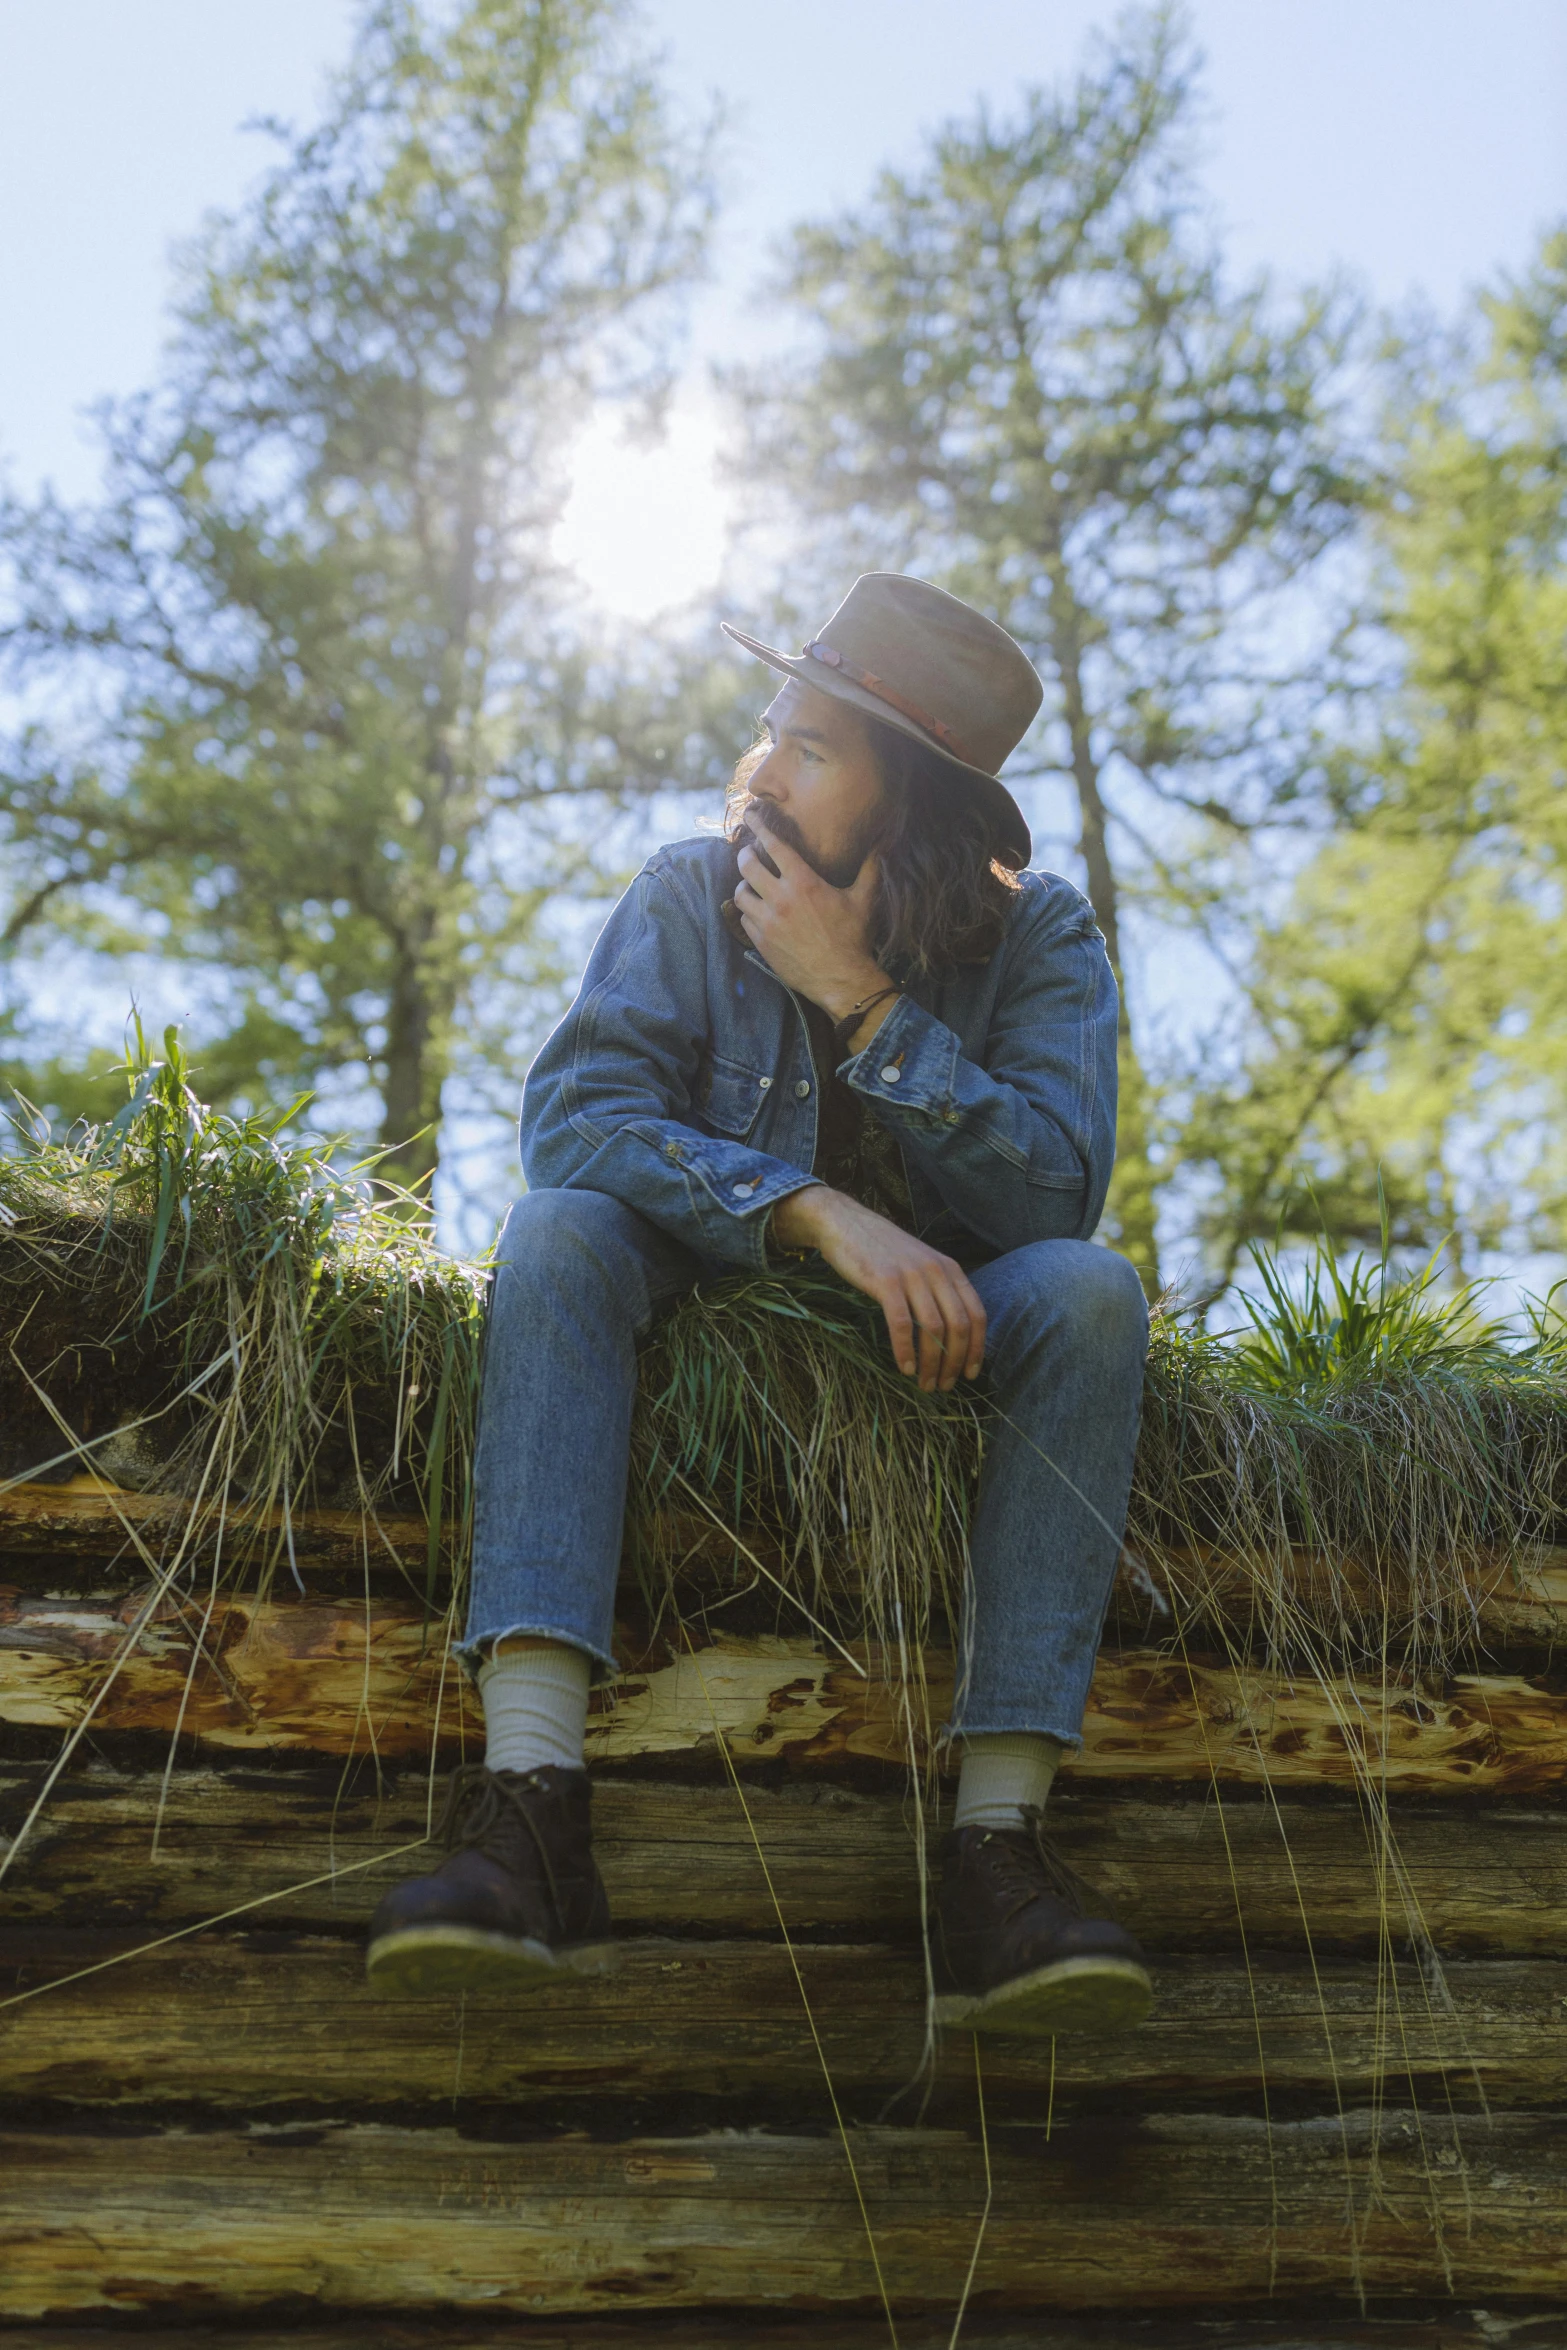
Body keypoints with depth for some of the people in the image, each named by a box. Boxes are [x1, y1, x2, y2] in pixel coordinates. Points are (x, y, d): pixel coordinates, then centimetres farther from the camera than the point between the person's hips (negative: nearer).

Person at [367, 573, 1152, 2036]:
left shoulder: (1036, 935, -7)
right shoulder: (692, 895, -7)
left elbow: (1055, 1194, -19)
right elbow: (574, 1107, -22)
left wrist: (861, 996, -25)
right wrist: (823, 1214, -35)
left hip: (935, 1321, 0)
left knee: (1090, 1292, -29)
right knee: (559, 1227, -29)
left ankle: (996, 1848, -36)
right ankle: (530, 1810, -43)